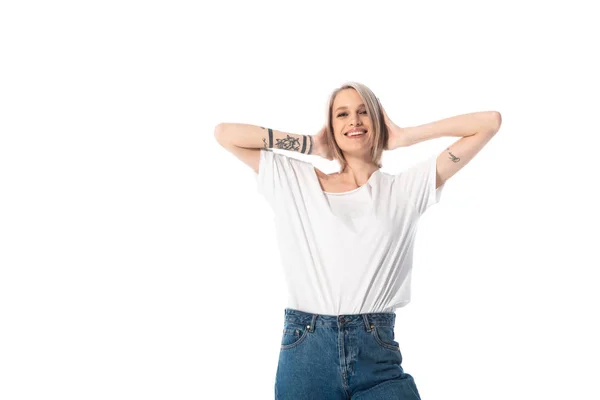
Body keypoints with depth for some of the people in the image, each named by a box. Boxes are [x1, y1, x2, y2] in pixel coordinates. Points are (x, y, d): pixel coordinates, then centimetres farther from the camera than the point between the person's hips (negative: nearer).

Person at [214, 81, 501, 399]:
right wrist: (310, 144, 10)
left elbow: (489, 122, 9)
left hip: (376, 354, 0)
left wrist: (404, 138, 9)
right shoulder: (296, 182, 11)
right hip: (306, 351, 1)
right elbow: (224, 132, 11)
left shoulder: (406, 188, 9)